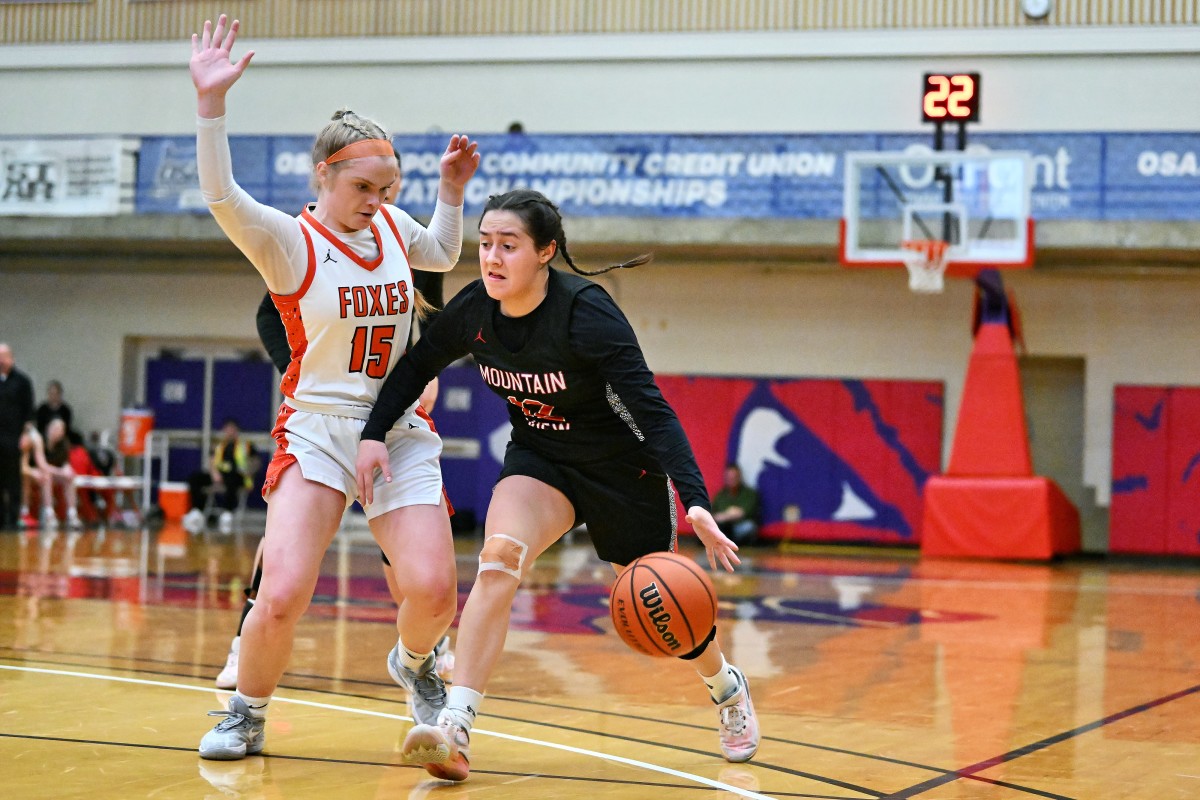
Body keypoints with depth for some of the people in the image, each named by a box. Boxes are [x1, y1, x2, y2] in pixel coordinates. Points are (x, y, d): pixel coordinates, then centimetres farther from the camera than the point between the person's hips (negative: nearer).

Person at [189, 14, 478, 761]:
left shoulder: (392, 226, 6)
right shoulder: (291, 243, -9)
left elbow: (442, 256, 30)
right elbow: (222, 197, -29)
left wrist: (452, 192, 13)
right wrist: (212, 100, -40)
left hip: (401, 433, 4)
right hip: (317, 433, -4)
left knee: (434, 592, -10)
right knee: (282, 595, -20)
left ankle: (414, 661, 27)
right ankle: (247, 713, 8)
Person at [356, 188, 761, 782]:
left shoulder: (585, 312, -30)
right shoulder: (475, 310, -14)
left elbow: (652, 409, -33)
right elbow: (416, 366, 4)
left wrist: (695, 502, -42)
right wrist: (374, 433, -9)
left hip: (624, 467, -3)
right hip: (540, 459, 4)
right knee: (498, 558, -25)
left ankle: (728, 689, 42)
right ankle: (454, 731, -30)